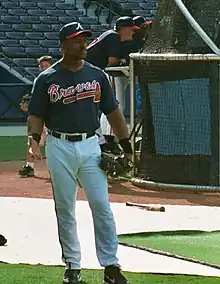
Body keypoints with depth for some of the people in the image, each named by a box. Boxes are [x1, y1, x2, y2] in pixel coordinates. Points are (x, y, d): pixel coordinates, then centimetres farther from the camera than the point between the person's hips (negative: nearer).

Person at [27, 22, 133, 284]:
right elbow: (36, 115, 3)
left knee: (101, 205, -6)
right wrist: (34, 140, -15)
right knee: (64, 209, 4)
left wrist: (126, 145, 8)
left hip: (90, 146, 1)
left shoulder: (97, 75, 8)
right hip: (60, 148, -1)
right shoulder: (47, 79, 1)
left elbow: (113, 112, 13)